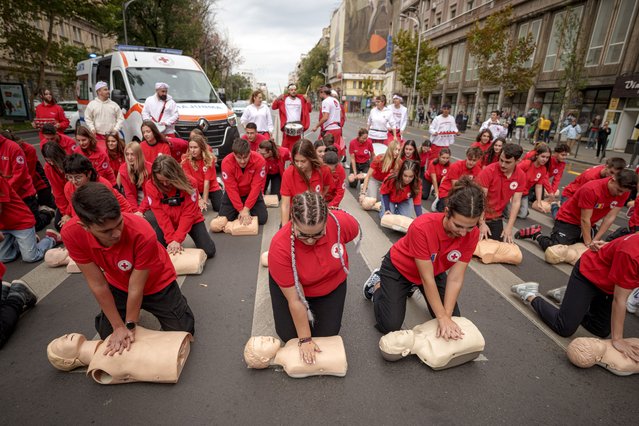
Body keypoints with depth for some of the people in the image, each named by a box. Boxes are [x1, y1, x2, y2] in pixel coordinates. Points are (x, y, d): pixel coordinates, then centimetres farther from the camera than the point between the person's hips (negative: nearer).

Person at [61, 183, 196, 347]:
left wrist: (130, 326, -15)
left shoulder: (142, 233, -40)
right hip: (119, 285, 3)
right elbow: (98, 285, -20)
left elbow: (136, 288, -27)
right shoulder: (71, 234, -30)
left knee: (183, 331, 2)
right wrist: (118, 326, -14)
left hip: (156, 282, -2)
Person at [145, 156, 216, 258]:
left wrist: (177, 239, -28)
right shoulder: (151, 186, -18)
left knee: (209, 251, -14)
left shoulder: (189, 183, -23)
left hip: (191, 221, -1)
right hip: (167, 223, 2)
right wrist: (171, 239, -25)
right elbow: (160, 215, -18)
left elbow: (188, 214, -23)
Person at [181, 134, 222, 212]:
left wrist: (204, 199, -19)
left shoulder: (209, 158, -17)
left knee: (219, 208, -16)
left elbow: (207, 181, -18)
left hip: (212, 188, -1)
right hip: (195, 190, 1)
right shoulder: (186, 160, -15)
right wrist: (199, 199, -20)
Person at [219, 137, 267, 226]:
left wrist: (246, 209, -26)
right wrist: (241, 210, -26)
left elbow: (256, 186, -25)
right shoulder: (227, 162, -26)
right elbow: (231, 189, -23)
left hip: (252, 193, 0)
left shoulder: (259, 161, -27)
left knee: (262, 219, -12)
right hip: (232, 194, 0)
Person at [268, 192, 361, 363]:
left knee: (327, 334, 0)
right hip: (290, 285, -1)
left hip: (332, 284, 2)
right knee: (289, 336, -2)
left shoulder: (342, 222, -34)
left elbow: (353, 231, -5)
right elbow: (294, 300, -28)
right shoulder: (280, 247, -38)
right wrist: (305, 340, -18)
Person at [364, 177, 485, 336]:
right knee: (390, 326, -9)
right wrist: (442, 317, -27)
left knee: (454, 319, 6)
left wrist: (447, 316, -26)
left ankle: (413, 286, 26)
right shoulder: (422, 227, -39)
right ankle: (377, 284, 17)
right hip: (398, 268, -5)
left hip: (434, 270, 5)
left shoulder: (472, 234, -24)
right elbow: (427, 278, -32)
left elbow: (455, 278, -21)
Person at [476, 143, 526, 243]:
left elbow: (516, 202, -7)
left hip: (496, 217, 4)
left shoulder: (521, 176, -8)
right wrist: (482, 223, -23)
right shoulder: (489, 171, -21)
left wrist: (509, 227, -14)